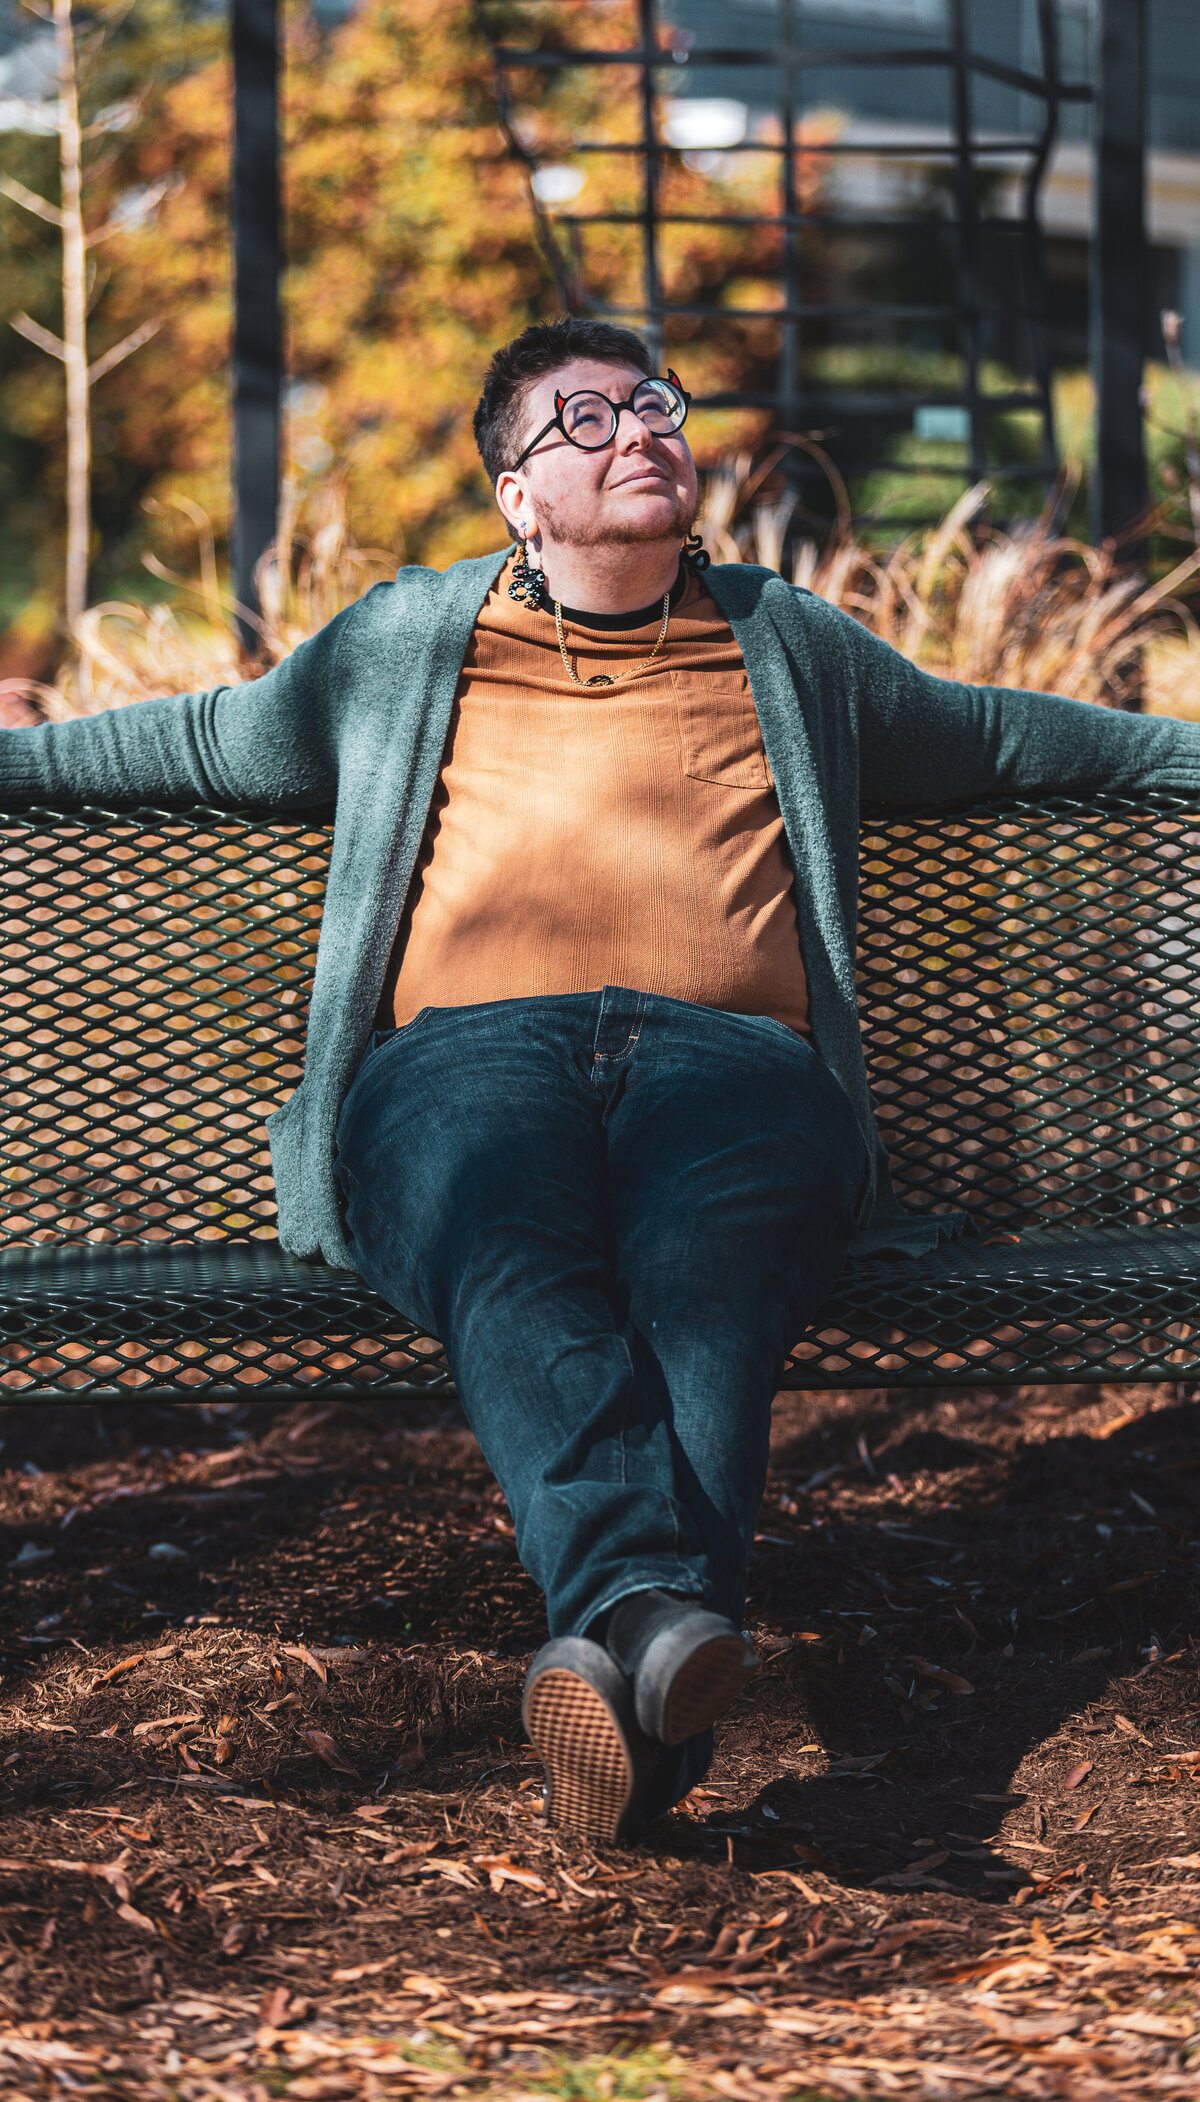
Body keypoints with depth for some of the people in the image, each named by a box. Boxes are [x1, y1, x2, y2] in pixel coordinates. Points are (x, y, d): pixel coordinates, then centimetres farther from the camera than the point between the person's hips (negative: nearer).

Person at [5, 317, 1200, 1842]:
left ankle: (616, 1670, -60)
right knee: (519, 1264, -39)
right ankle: (652, 1610, -62)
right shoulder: (408, 643, 30)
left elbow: (990, 735, 43)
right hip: (466, 1048, 0)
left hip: (732, 1049, 0)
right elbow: (208, 743, 41)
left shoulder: (787, 644, 32)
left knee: (703, 1272, -39)